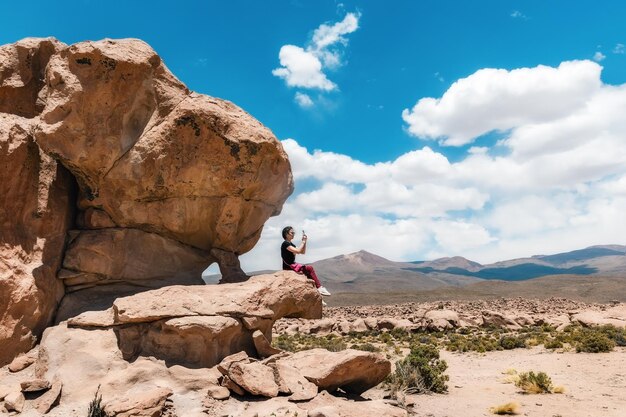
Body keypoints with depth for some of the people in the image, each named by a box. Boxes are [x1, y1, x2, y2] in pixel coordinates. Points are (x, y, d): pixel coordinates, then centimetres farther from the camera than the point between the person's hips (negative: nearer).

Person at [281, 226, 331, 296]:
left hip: (293, 265, 9)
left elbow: (303, 252, 18)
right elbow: (298, 251, -23)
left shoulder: (291, 244, 18)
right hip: (289, 267, -9)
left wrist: (304, 241, 7)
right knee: (309, 268, -16)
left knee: (309, 270, -6)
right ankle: (319, 287, -12)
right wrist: (303, 241, -11)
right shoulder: (285, 244, -12)